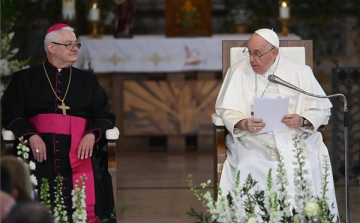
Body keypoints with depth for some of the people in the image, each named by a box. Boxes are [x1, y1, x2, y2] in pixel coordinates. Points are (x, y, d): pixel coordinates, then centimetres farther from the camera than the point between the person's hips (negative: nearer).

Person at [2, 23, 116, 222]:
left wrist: (92, 135, -7)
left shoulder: (88, 81, 23)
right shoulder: (25, 79, 17)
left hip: (79, 148, 1)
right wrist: (31, 136, -13)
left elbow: (105, 116, 16)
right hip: (39, 147, -1)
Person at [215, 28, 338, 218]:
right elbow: (226, 110, 5)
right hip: (253, 141, 0)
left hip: (295, 137, 0)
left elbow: (322, 110, 5)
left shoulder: (300, 72, 7)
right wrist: (243, 124, -17)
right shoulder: (238, 72, 9)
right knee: (248, 169, -29)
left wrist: (302, 121, -16)